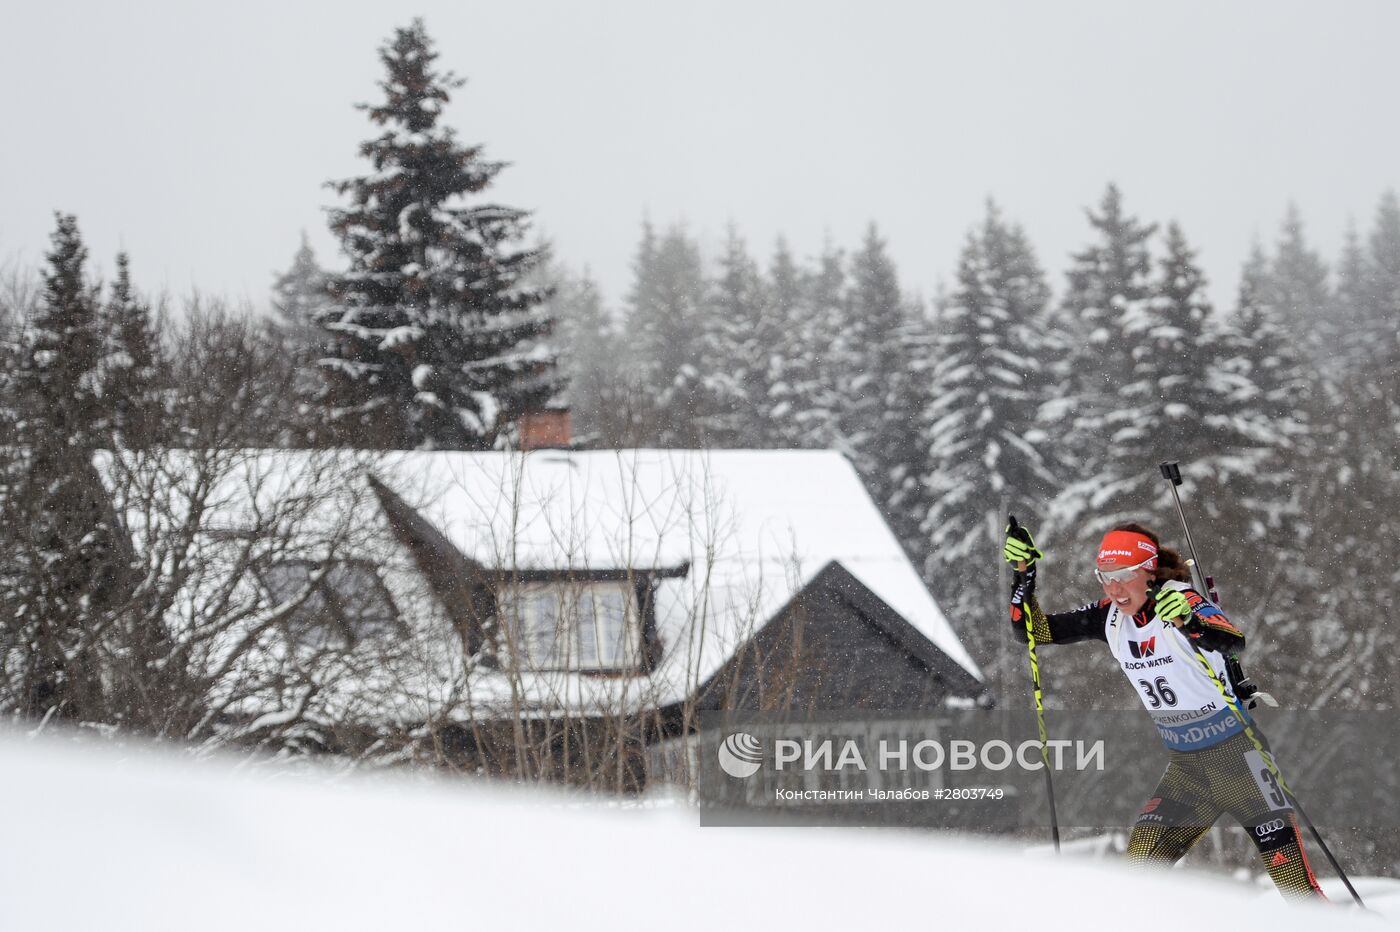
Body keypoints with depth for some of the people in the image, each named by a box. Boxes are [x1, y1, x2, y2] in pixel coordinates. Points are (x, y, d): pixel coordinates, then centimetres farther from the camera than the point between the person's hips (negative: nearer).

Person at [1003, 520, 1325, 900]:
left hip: (1236, 751, -6)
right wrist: (1023, 575, -12)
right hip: (1184, 765, 6)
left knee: (1279, 848, -10)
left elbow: (1235, 640, -40)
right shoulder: (1110, 617, -1)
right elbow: (1037, 630, 4)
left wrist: (1190, 621, -60)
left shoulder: (1179, 602, -20)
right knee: (1142, 857, -3)